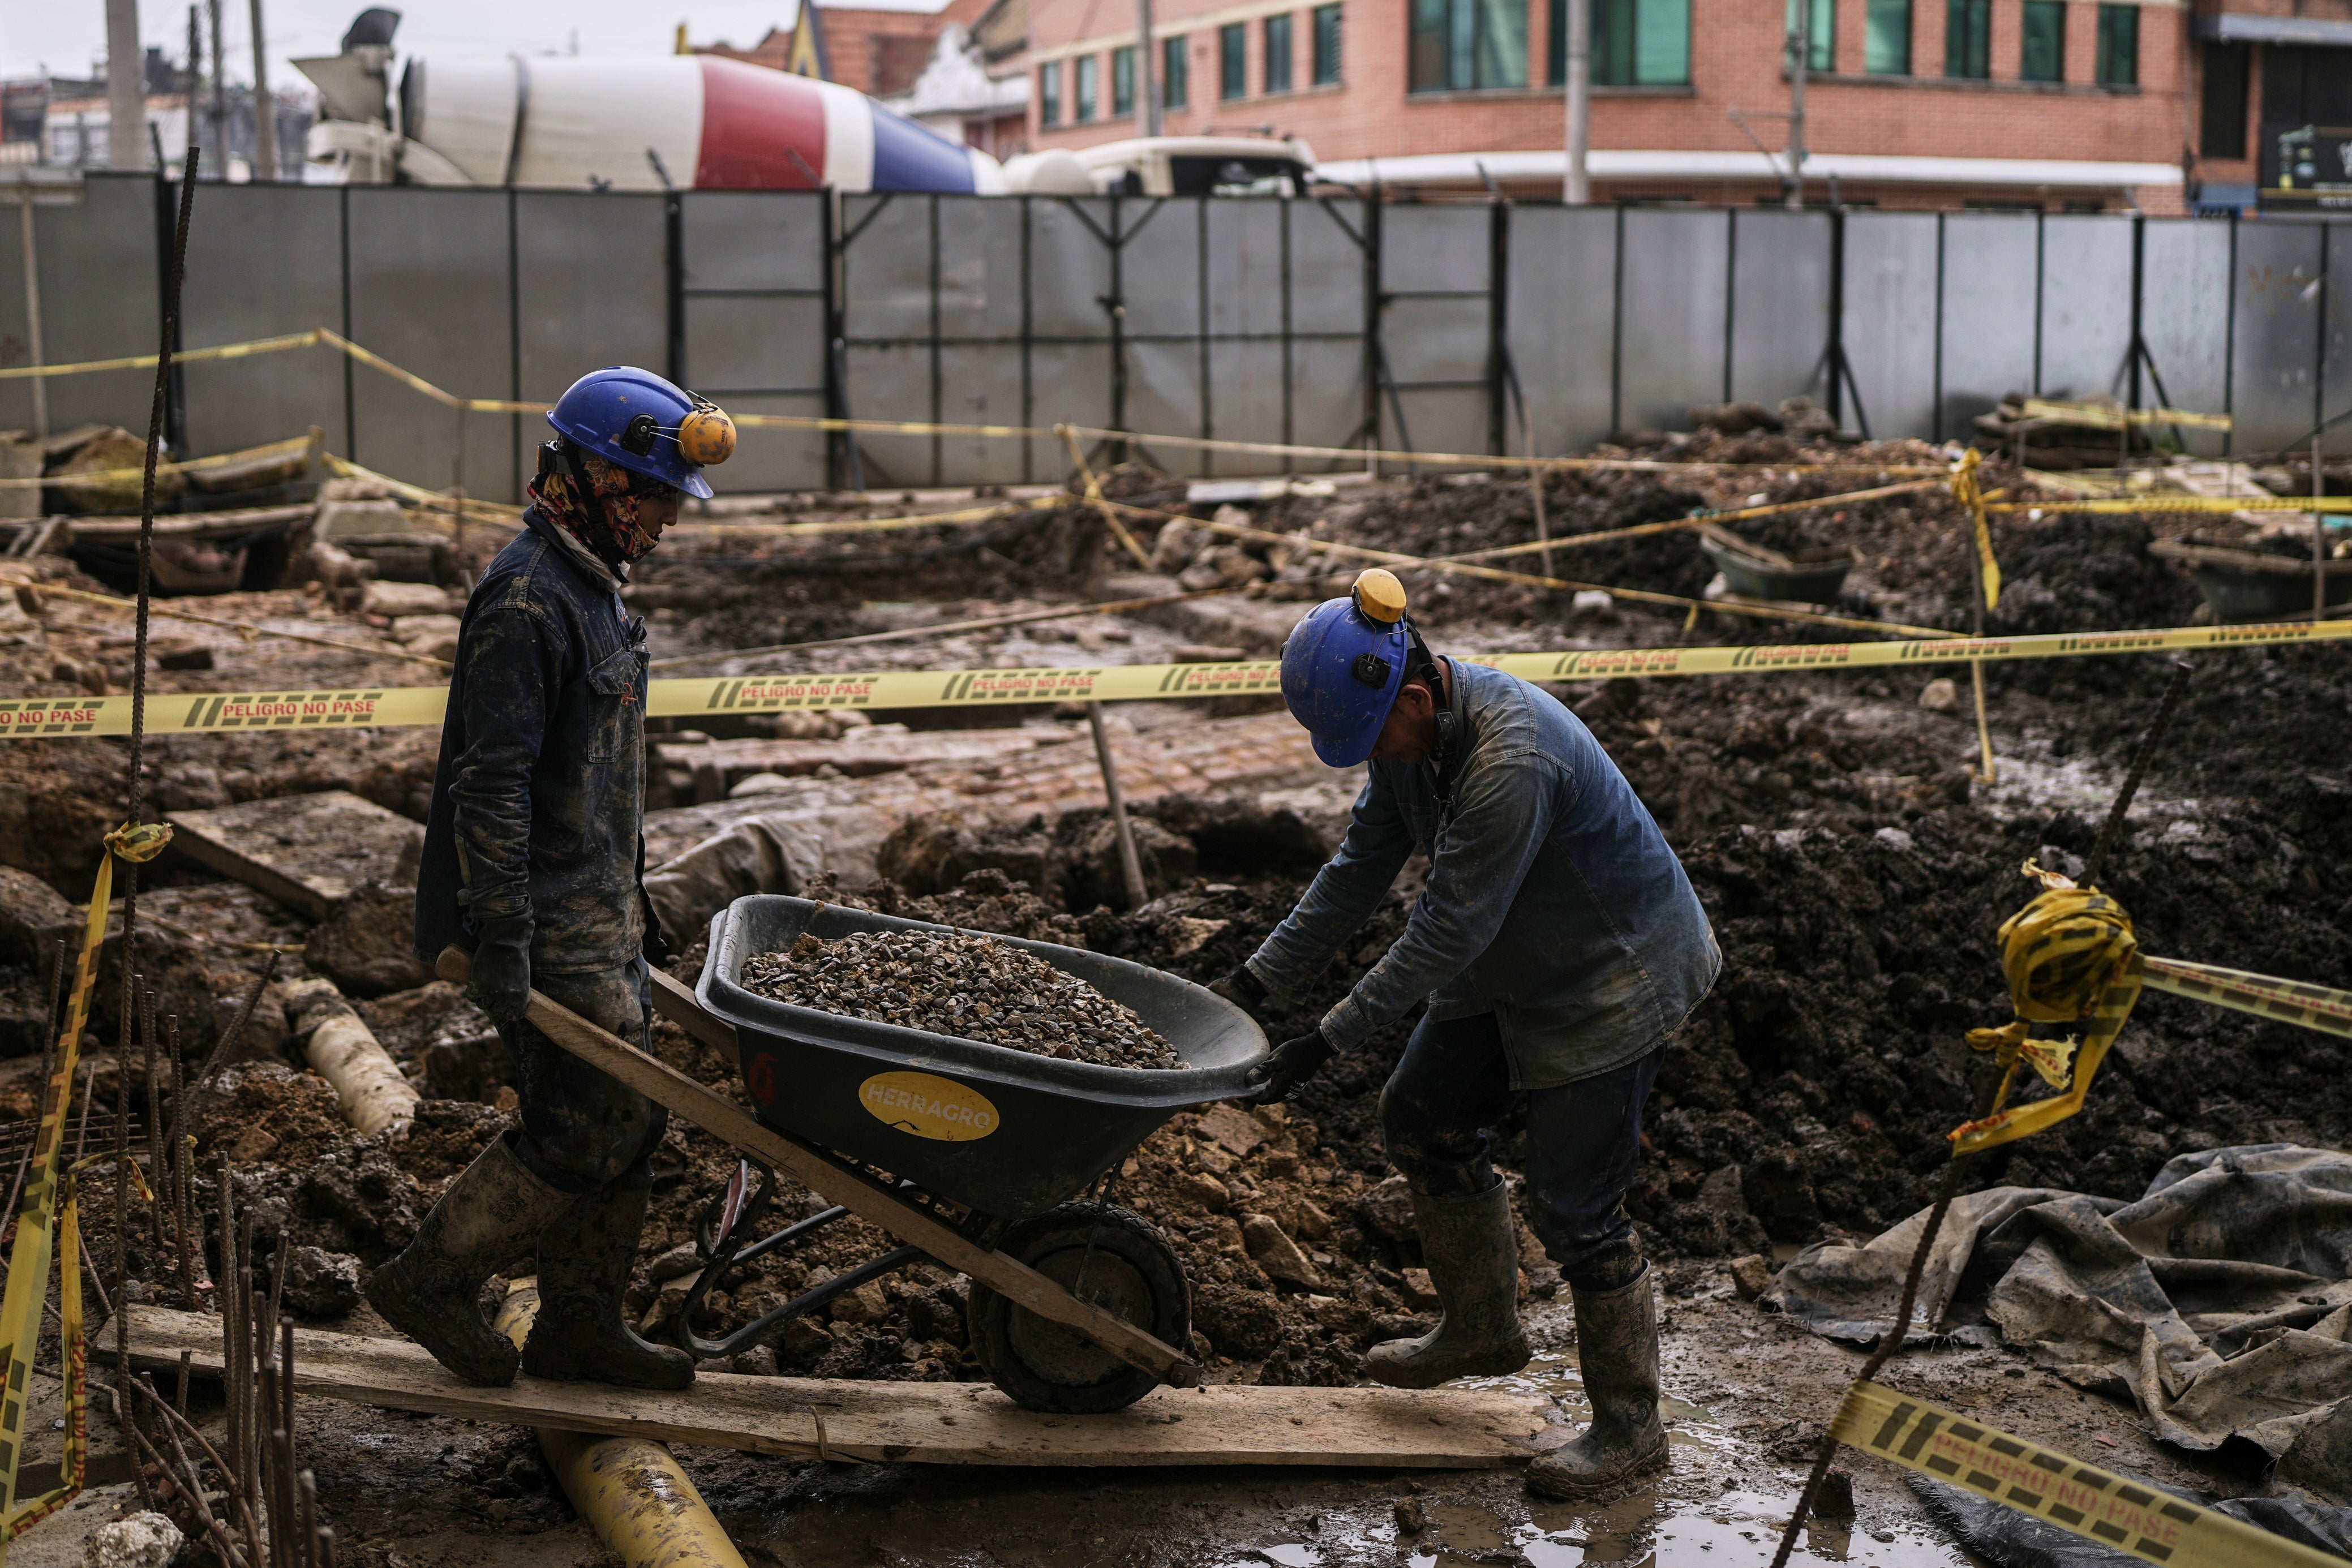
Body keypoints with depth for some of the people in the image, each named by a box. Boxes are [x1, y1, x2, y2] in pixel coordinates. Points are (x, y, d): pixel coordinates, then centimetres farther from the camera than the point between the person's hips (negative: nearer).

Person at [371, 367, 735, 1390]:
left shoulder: (591, 585, 14)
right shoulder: (526, 603, -19)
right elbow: (492, 785, -24)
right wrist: (500, 946, -26)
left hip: (600, 911, 10)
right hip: (550, 923, -10)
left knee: (624, 1118, 12)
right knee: (593, 1123, -7)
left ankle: (579, 1325, 22)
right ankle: (432, 1279, 8)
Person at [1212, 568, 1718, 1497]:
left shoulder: (1511, 763, -36)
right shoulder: (1412, 726, -8)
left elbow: (1448, 933, -31)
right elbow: (1363, 864, 1)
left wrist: (1329, 1041, -25)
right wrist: (1261, 979, 0)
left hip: (1614, 978, -9)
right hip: (1517, 965, 9)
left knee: (1572, 1207, -4)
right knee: (1421, 1116, 17)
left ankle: (1629, 1426, 14)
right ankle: (1481, 1330, 36)